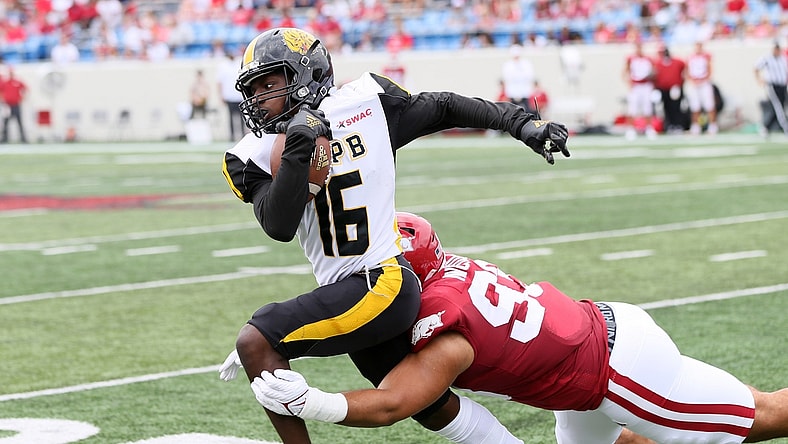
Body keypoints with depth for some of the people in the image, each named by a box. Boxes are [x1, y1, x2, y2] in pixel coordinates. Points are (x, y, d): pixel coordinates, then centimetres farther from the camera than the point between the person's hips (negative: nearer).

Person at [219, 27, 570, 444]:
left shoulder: (363, 103, -4)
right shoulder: (257, 155, 4)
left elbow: (442, 109, 7)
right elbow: (279, 227, -10)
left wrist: (522, 124, 5)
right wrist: (297, 152, -20)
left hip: (381, 284, -6)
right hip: (342, 292, 6)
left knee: (255, 342, -20)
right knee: (435, 410, 15)